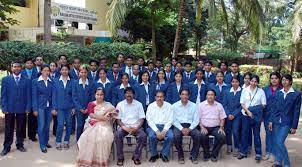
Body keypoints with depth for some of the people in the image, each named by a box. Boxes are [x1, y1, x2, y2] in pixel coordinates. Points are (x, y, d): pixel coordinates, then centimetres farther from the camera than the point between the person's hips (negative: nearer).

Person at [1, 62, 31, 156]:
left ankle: (20, 145, 22)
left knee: (20, 129, 9)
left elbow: (28, 95, 4)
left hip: (22, 109, 1)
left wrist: (28, 108, -3)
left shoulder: (26, 80, 5)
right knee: (8, 129, 5)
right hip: (9, 108, -1)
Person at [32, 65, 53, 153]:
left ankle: (46, 141, 24)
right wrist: (35, 109, -7)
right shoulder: (36, 81, -1)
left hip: (49, 106, 3)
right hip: (40, 106, -3)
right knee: (41, 125, -3)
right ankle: (42, 145, 4)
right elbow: (34, 95, -3)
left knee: (47, 125, 9)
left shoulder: (51, 82, 6)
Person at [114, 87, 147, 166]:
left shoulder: (139, 104, 6)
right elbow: (118, 119, 2)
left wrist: (136, 128, -15)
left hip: (136, 127, 0)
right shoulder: (120, 104, 5)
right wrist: (125, 127, -15)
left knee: (143, 136, -29)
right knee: (117, 135, -31)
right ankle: (120, 158, -15)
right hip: (124, 126, 0)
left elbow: (142, 119, 3)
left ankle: (136, 157, -11)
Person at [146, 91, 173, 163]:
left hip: (165, 126, 1)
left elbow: (170, 120, 0)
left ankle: (164, 154, -5)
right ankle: (154, 154, -5)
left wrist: (164, 131, -16)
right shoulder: (151, 106, 4)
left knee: (170, 136, -29)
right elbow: (149, 120, -4)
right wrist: (157, 131, -17)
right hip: (153, 126, 0)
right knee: (152, 136, -31)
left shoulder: (168, 106, 5)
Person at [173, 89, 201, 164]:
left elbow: (196, 120, 3)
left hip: (190, 126, 1)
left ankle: (193, 156, -8)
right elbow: (174, 120, 0)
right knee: (176, 136, -33)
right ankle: (180, 156, -9)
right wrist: (182, 129, -15)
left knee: (198, 135, -28)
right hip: (179, 126, -1)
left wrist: (189, 129, -14)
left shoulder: (193, 105, 7)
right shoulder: (175, 106, 4)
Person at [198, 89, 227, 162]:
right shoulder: (201, 105, 4)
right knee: (203, 136, -33)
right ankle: (206, 154, -6)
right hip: (204, 127, -2)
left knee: (222, 137, -27)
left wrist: (221, 127, -5)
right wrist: (202, 127, -14)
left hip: (216, 127, 2)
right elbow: (198, 118, 0)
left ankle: (214, 154, -4)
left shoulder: (219, 105, 11)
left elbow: (222, 118, 11)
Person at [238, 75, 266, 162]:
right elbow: (242, 103, 0)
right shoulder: (245, 90, 4)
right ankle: (243, 152, 17)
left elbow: (263, 105, 2)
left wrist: (255, 109, -6)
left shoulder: (261, 91, 1)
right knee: (244, 132, 6)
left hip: (257, 115, -1)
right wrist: (248, 111, -11)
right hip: (246, 114, 1)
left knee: (256, 134, 4)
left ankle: (258, 154, 14)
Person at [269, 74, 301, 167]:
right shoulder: (278, 93, 6)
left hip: (286, 123, -4)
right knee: (275, 142, 7)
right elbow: (274, 108, 9)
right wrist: (271, 121, 4)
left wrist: (294, 127, -7)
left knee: (280, 142, -12)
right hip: (276, 122, 5)